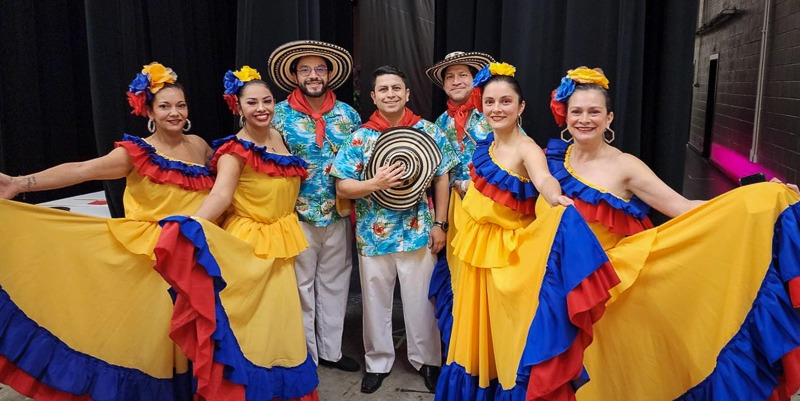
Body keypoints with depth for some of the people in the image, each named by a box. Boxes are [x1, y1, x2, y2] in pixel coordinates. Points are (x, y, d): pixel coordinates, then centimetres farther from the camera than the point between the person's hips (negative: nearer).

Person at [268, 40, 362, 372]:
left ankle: (330, 349, 29)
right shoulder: (279, 114, -4)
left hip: (338, 215, 3)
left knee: (334, 283, 12)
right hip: (297, 216, -2)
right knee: (301, 285, 8)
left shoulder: (347, 114, 4)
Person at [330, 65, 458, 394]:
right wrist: (376, 183, -21)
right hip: (373, 233, 0)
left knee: (420, 299, 11)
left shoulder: (428, 131, -1)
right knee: (376, 300, 13)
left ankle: (426, 359, 32)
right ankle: (378, 361, 32)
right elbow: (342, 187, -4)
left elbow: (441, 179, 3)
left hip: (419, 231, 0)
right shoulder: (360, 137, -3)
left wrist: (439, 223, -2)